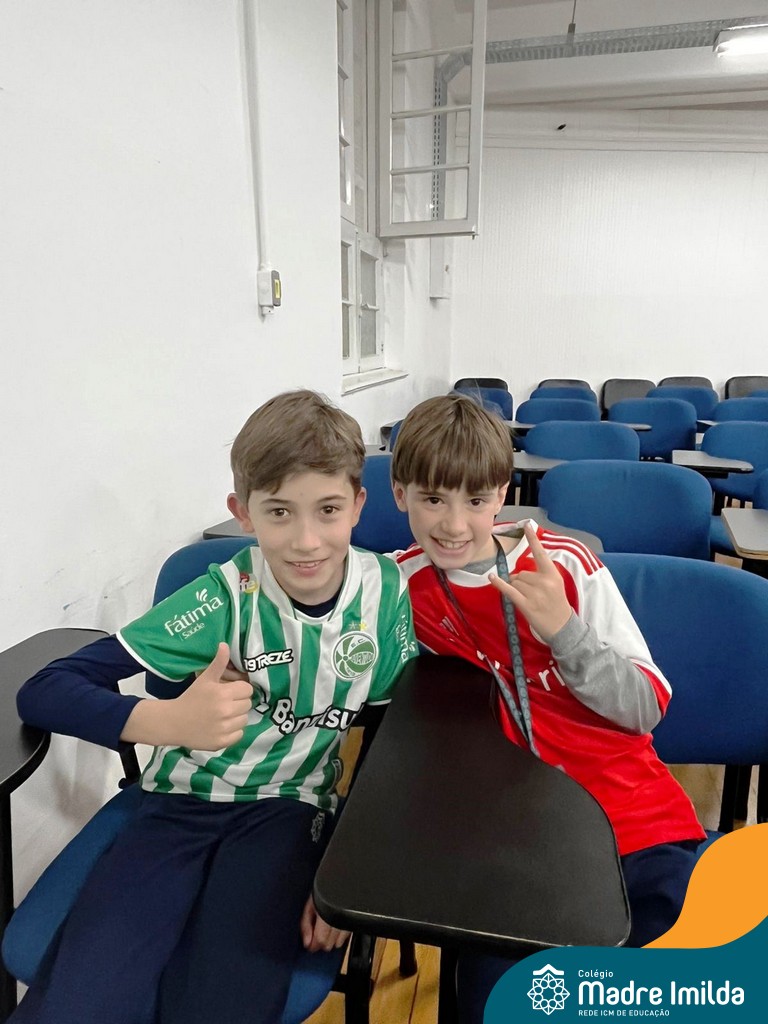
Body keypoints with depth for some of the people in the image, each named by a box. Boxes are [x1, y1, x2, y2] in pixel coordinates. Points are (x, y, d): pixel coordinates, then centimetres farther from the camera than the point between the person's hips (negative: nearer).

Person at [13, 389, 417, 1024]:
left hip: (288, 805, 1)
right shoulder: (226, 599, -15)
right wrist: (171, 720, -31)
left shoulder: (386, 591, -8)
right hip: (185, 800, 0)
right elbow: (42, 693, -14)